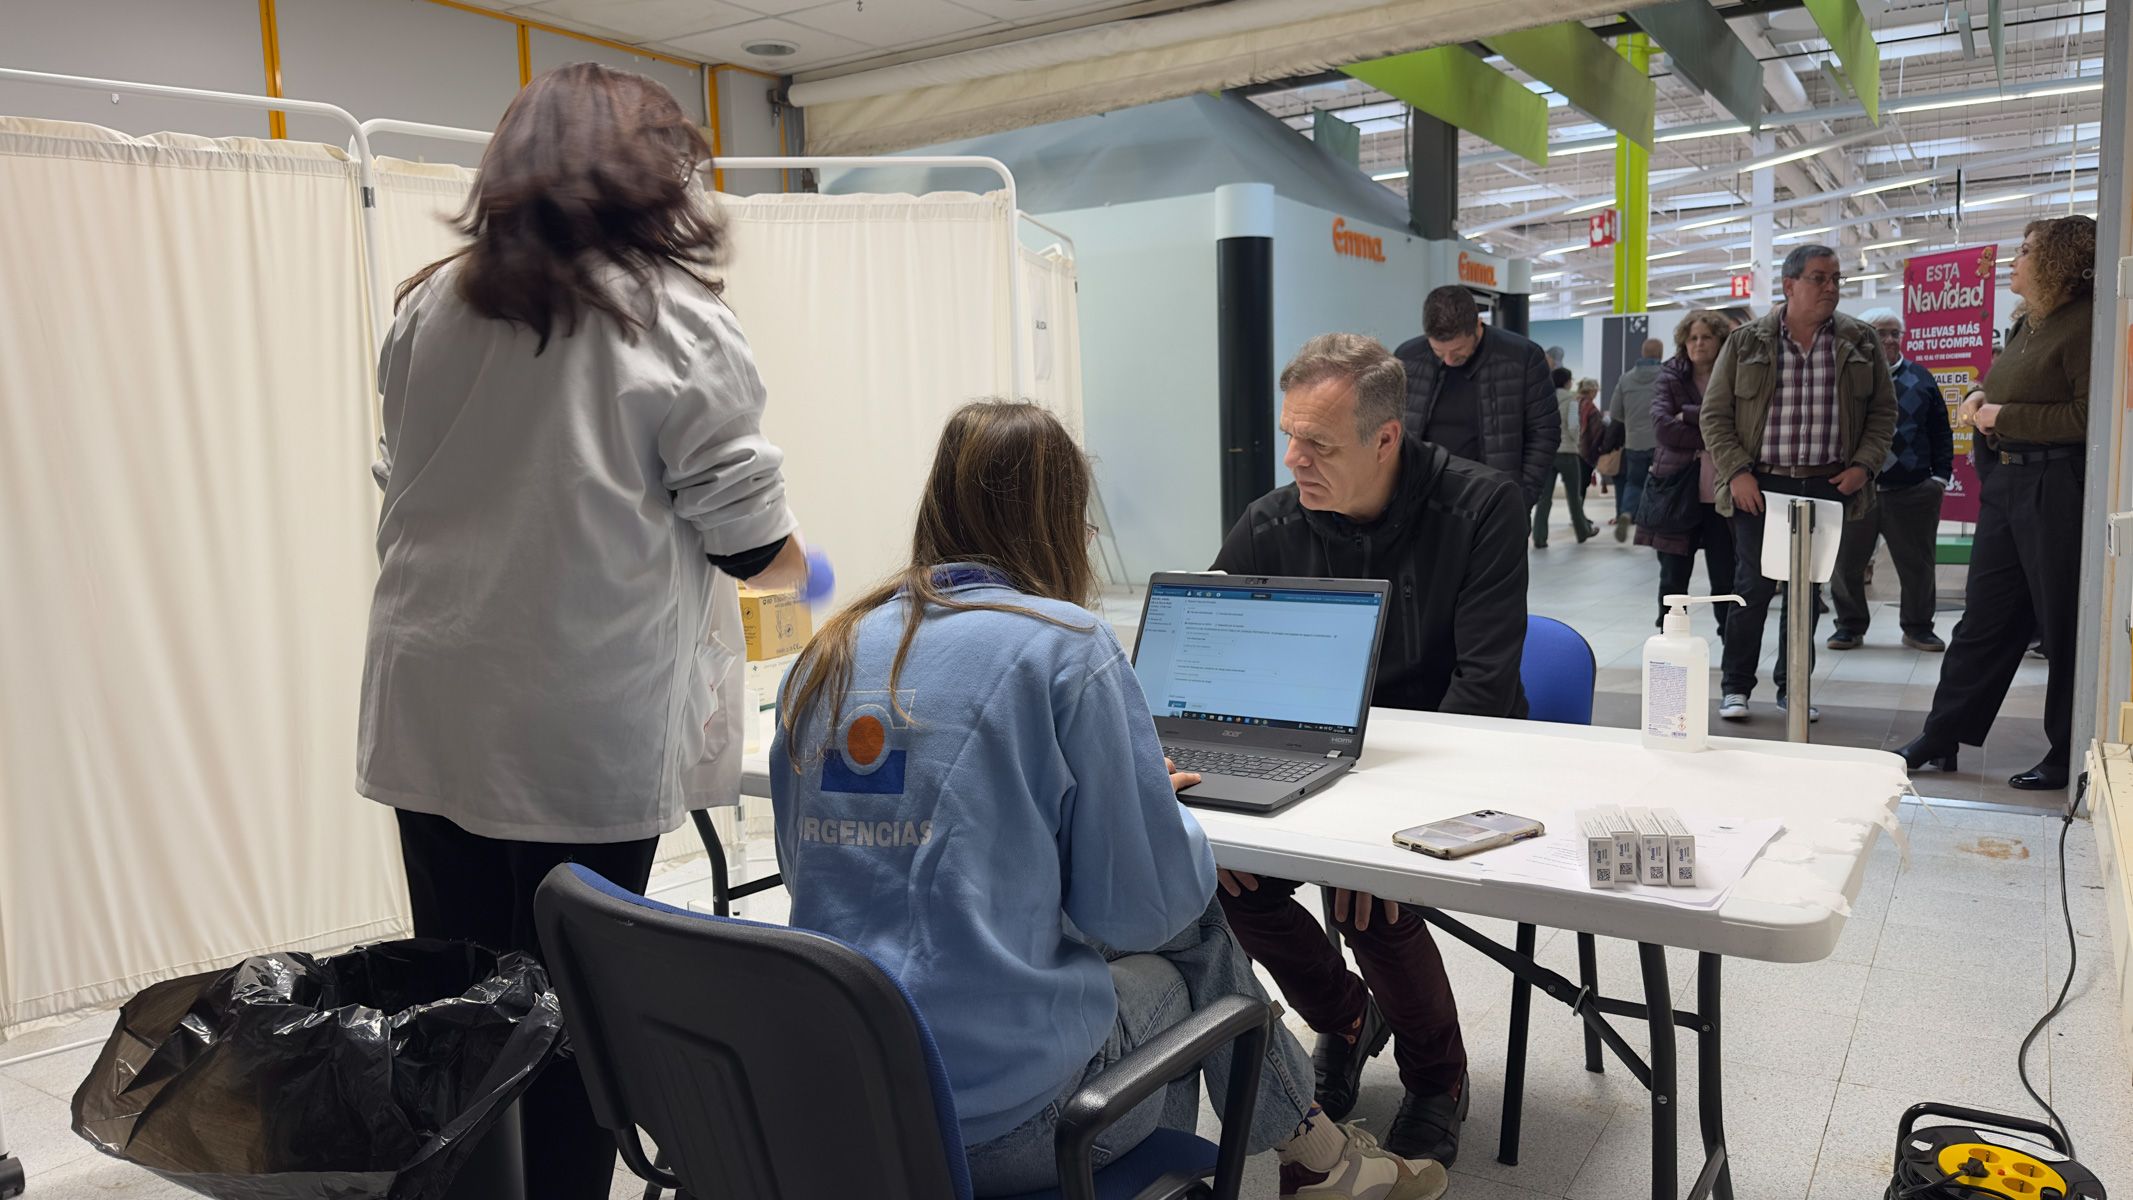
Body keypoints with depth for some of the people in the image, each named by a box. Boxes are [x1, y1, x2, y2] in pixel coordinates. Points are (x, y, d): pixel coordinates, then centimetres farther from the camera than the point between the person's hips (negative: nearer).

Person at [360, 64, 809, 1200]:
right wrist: (804, 565, 16)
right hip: (586, 730, -4)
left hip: (428, 716, 5)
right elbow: (746, 539, -4)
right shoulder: (677, 322, -7)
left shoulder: (429, 306, 7)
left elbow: (405, 483, 17)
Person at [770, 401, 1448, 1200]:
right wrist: (1156, 805, 12)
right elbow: (1138, 905, -10)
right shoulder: (1065, 645, -13)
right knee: (1195, 935, 20)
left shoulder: (828, 655, 4)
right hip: (999, 1118, -6)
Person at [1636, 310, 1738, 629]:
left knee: (1725, 579, 3)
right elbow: (1663, 427, -12)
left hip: (1721, 494, 0)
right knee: (1673, 578, 8)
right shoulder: (1670, 378, 3)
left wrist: (1689, 415, -14)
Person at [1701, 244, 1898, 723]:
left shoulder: (1861, 341, 7)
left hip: (1828, 487, 2)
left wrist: (1864, 465, -1)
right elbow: (1715, 414, 1)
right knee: (1753, 587, -2)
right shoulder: (1747, 341, 1)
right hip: (1761, 485, -2)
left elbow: (1883, 410, 13)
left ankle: (1793, 686, 20)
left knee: (1809, 590, 9)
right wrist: (1736, 472, -9)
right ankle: (1735, 686, 11)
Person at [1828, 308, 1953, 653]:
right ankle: (1850, 624, 18)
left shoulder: (1920, 378, 9)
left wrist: (1941, 475, 3)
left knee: (1917, 563, 6)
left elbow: (1941, 432, 11)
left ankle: (1918, 627, 19)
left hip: (1912, 491, 2)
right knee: (1847, 563, 4)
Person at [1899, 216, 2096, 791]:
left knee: (2063, 624, 1)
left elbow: (2087, 415, -21)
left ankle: (2070, 757, 14)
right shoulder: (2027, 325, 15)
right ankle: (1942, 737, 19)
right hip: (2008, 481, 9)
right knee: (1984, 616, 12)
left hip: (2056, 486, -9)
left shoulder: (2084, 324, -13)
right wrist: (1983, 396, 8)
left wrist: (2004, 416, -15)